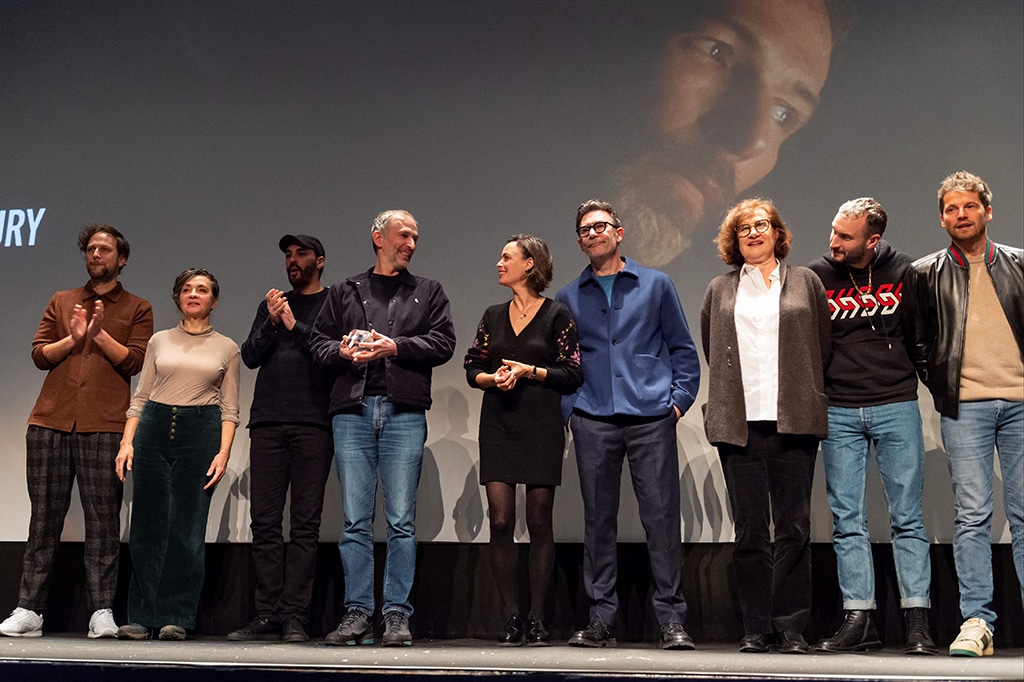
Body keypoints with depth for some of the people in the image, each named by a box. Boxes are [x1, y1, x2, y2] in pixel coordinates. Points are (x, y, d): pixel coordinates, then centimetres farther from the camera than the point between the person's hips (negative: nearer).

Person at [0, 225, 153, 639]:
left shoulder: (137, 309, 12)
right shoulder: (61, 302, 20)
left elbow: (134, 361, 0)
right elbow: (39, 354, 11)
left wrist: (100, 333, -9)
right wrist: (73, 338, -5)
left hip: (103, 425, -2)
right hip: (51, 420, 3)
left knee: (103, 518, -5)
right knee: (44, 516, 2)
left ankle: (102, 612, -4)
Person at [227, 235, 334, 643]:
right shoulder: (271, 305, 22)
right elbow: (249, 357, 11)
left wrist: (294, 326, -8)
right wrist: (272, 323, -5)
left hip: (312, 425, -4)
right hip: (267, 423, 4)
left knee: (305, 522, -5)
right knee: (264, 522, 0)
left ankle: (295, 616, -4)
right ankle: (267, 615, 3)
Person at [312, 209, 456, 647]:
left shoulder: (428, 292, 16)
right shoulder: (345, 292, 19)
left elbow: (443, 343, 3)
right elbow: (320, 342, 13)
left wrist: (395, 346, -8)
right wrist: (343, 351, -8)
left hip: (404, 412, -1)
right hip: (352, 412, 1)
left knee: (401, 521, -3)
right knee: (355, 520, 0)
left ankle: (397, 615, 3)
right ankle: (357, 614, 6)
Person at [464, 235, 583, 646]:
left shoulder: (557, 316, 2)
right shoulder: (493, 317, 15)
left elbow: (573, 375, -1)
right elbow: (472, 368, 14)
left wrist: (530, 371, -12)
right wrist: (492, 377, -6)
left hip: (542, 427, -3)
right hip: (498, 427, 3)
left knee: (539, 522, -1)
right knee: (500, 521, -5)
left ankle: (537, 619, 7)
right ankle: (510, 618, 4)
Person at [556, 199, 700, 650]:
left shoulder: (655, 285, 11)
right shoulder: (569, 298, 15)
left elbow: (683, 349, 11)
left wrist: (679, 400, 0)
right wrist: (568, 410, 4)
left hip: (651, 419, -1)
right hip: (593, 422, 2)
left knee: (662, 517, -4)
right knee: (598, 519, 3)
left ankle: (672, 621, 1)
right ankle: (601, 620, 9)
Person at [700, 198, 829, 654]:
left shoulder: (805, 282, 13)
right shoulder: (720, 290, 16)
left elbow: (823, 345, 13)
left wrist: (803, 396, 10)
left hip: (793, 423, -1)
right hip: (738, 423, 1)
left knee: (793, 527, -3)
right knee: (749, 529, 1)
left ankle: (791, 627, 3)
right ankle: (756, 628, 7)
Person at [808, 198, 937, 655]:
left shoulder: (904, 271, 0)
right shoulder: (816, 277, 1)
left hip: (896, 408, -1)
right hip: (839, 414, 1)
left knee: (907, 518, 0)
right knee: (847, 520, 2)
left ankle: (917, 622, 3)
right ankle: (858, 620, 7)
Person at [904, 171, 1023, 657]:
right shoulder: (925, 274, 9)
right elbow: (916, 344, 11)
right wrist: (943, 390, 4)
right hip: (964, 406, -1)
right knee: (972, 515, -4)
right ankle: (976, 623, -2)